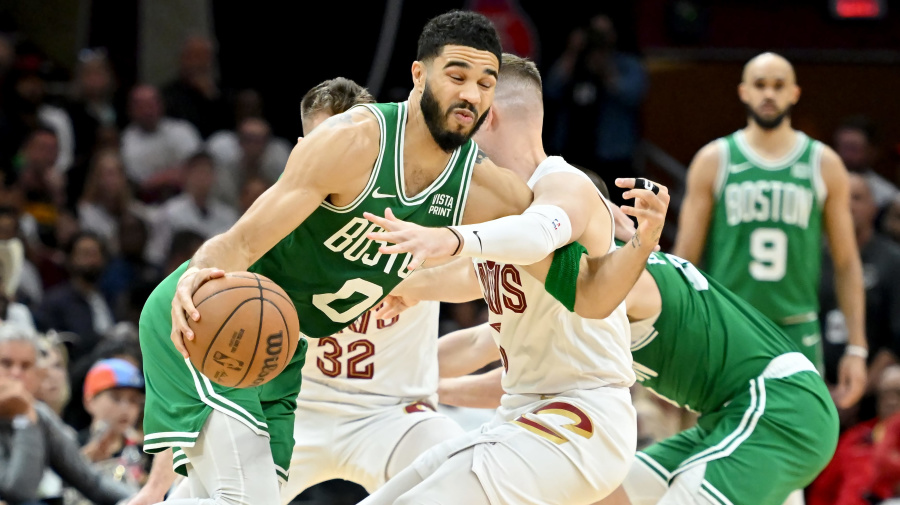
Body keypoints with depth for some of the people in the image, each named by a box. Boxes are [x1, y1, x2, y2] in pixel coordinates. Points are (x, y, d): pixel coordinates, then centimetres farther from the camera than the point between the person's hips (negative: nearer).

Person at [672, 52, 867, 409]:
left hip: (797, 333, 1)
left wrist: (856, 348, 2)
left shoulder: (824, 165, 7)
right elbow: (685, 256, 5)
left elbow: (846, 262, 8)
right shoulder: (714, 160, 4)